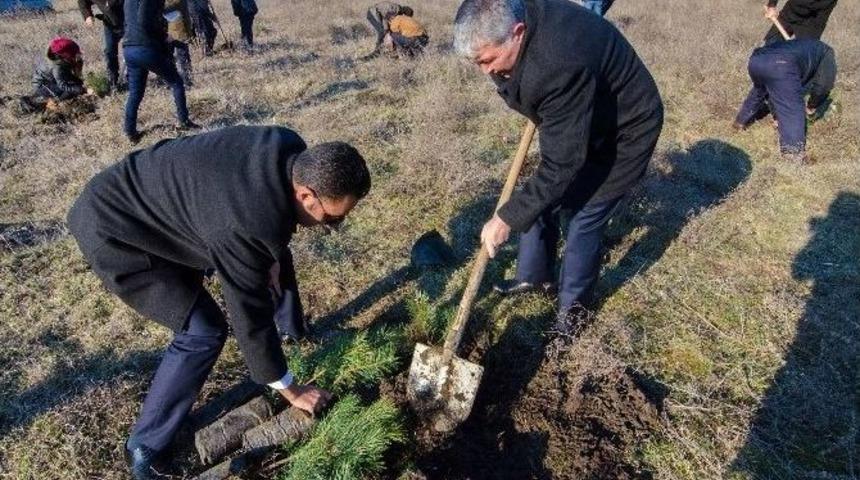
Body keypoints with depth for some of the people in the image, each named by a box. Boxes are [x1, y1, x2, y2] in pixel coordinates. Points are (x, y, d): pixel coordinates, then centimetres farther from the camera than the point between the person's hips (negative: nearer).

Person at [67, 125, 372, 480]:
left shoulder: (291, 150, -14)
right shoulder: (245, 226, -36)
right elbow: (250, 318, -24)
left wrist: (272, 260, 9)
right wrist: (291, 391, -11)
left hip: (138, 192, 9)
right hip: (112, 230, -9)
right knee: (203, 333, -9)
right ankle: (145, 448, 9)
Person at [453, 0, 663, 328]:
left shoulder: (561, 66, -42)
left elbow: (560, 165, -37)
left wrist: (507, 218, -32)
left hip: (622, 133, -8)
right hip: (569, 124, 8)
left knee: (584, 218, -5)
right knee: (542, 198, 11)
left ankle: (574, 304, 19)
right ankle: (534, 276, 32)